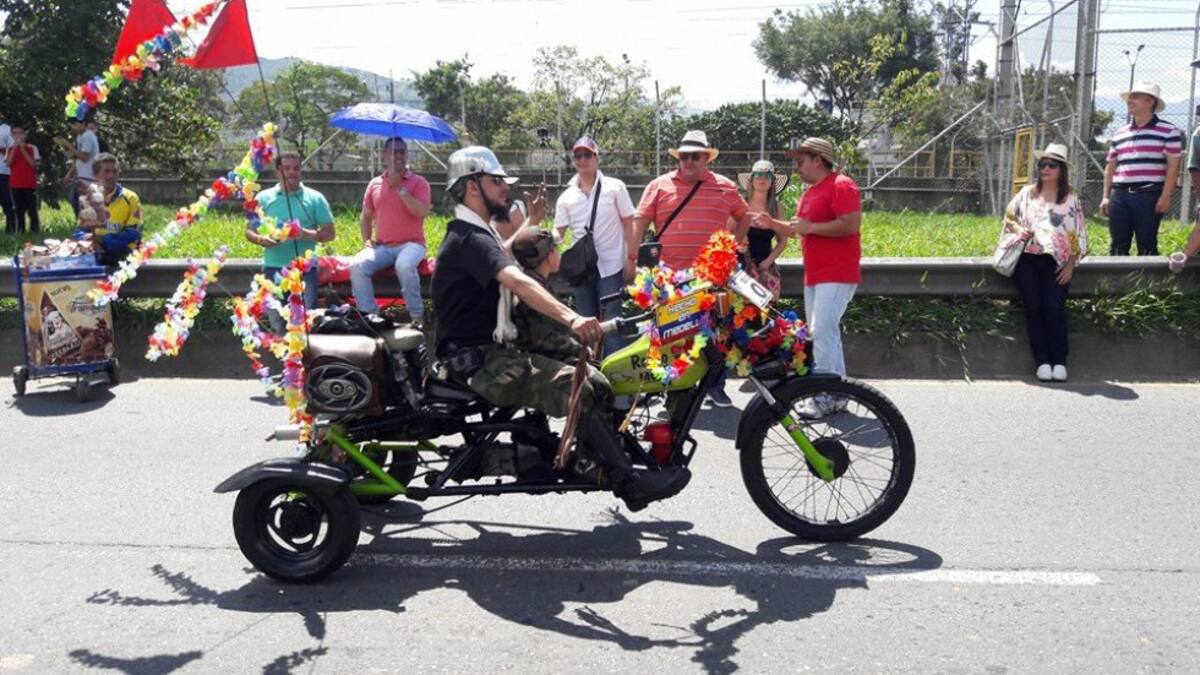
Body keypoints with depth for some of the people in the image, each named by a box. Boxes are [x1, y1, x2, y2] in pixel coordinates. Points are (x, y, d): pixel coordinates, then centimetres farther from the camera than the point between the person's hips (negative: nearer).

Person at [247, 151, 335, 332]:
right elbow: (249, 231, 10)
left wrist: (308, 234, -16)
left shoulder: (315, 198, 6)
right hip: (274, 267, 1)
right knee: (277, 325, 3)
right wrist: (261, 239, -13)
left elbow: (329, 233, 4)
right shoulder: (264, 198, 9)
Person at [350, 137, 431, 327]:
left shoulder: (419, 182, 2)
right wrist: (366, 240, 6)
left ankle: (417, 316, -18)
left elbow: (422, 212, -15)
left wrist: (400, 187, -15)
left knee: (404, 265, -37)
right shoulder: (374, 184, 13)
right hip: (382, 246, 4)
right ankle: (369, 316, -15)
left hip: (411, 244, -4)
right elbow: (366, 216, 23)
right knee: (357, 265, -25)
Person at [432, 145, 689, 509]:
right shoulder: (468, 238, -16)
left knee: (595, 383, 1)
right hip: (477, 362, -11)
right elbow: (517, 281, -36)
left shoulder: (479, 234, 19)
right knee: (576, 391, -25)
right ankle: (629, 483, -20)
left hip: (494, 351, 11)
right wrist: (571, 318, -48)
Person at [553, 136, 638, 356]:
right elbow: (557, 234, 3)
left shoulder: (615, 187, 1)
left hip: (611, 266, -3)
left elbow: (628, 224, 0)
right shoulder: (566, 197, 7)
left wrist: (631, 258, -6)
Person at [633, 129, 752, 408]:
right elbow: (640, 222, 2)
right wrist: (633, 257, -6)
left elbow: (744, 218, 20)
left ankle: (716, 387, 20)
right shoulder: (660, 186, 5)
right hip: (670, 275, -1)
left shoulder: (725, 187, 9)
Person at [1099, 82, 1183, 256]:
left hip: (1149, 197, -4)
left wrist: (1165, 196, -12)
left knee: (1147, 246, -1)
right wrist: (1106, 196, 11)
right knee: (1118, 245, 5)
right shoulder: (1120, 134, 16)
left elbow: (1173, 166, -4)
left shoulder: (1168, 131, 1)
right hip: (1119, 195, 5)